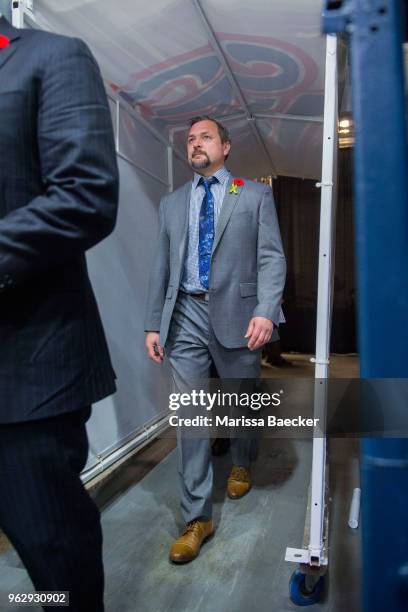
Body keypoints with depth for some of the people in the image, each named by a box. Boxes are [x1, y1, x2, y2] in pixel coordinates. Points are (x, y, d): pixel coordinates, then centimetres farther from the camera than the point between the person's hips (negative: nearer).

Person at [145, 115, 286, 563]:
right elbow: (162, 266, 12)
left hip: (237, 313, -1)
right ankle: (197, 517, 12)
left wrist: (266, 311, -17)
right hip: (186, 315, 2)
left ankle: (240, 464, 46)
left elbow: (271, 257, -3)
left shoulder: (255, 195, 6)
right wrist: (153, 323, 7)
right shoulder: (172, 202, 15)